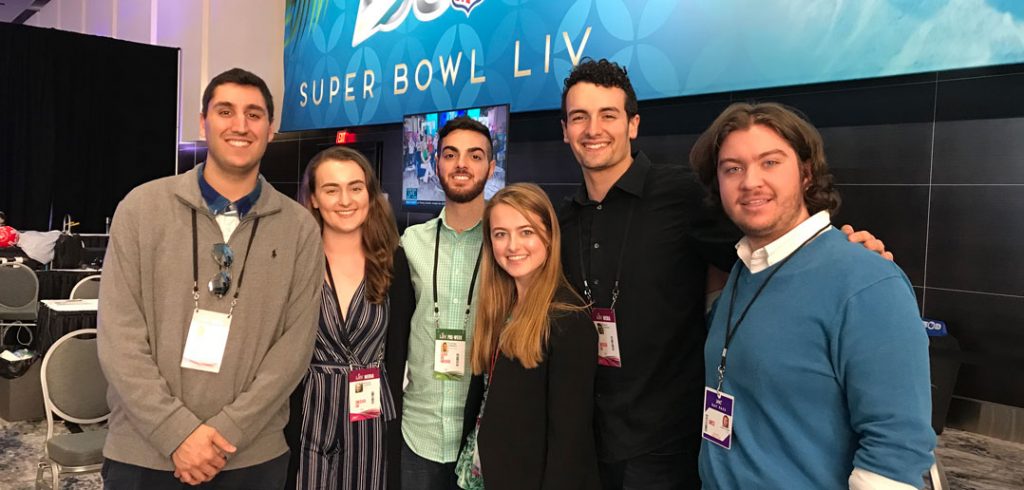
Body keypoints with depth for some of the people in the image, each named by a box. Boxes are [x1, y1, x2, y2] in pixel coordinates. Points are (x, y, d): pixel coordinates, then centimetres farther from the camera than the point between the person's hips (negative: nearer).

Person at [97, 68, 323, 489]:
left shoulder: (299, 228, -1)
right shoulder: (143, 207, -2)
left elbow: (295, 344, -5)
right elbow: (118, 335, -6)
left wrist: (227, 430, -13)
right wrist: (176, 430, -13)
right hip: (142, 453, 0)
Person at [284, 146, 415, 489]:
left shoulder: (394, 263, -1)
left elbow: (397, 352, 1)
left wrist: (391, 419, -3)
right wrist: (283, 421, -7)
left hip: (373, 424, 1)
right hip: (307, 419, -1)